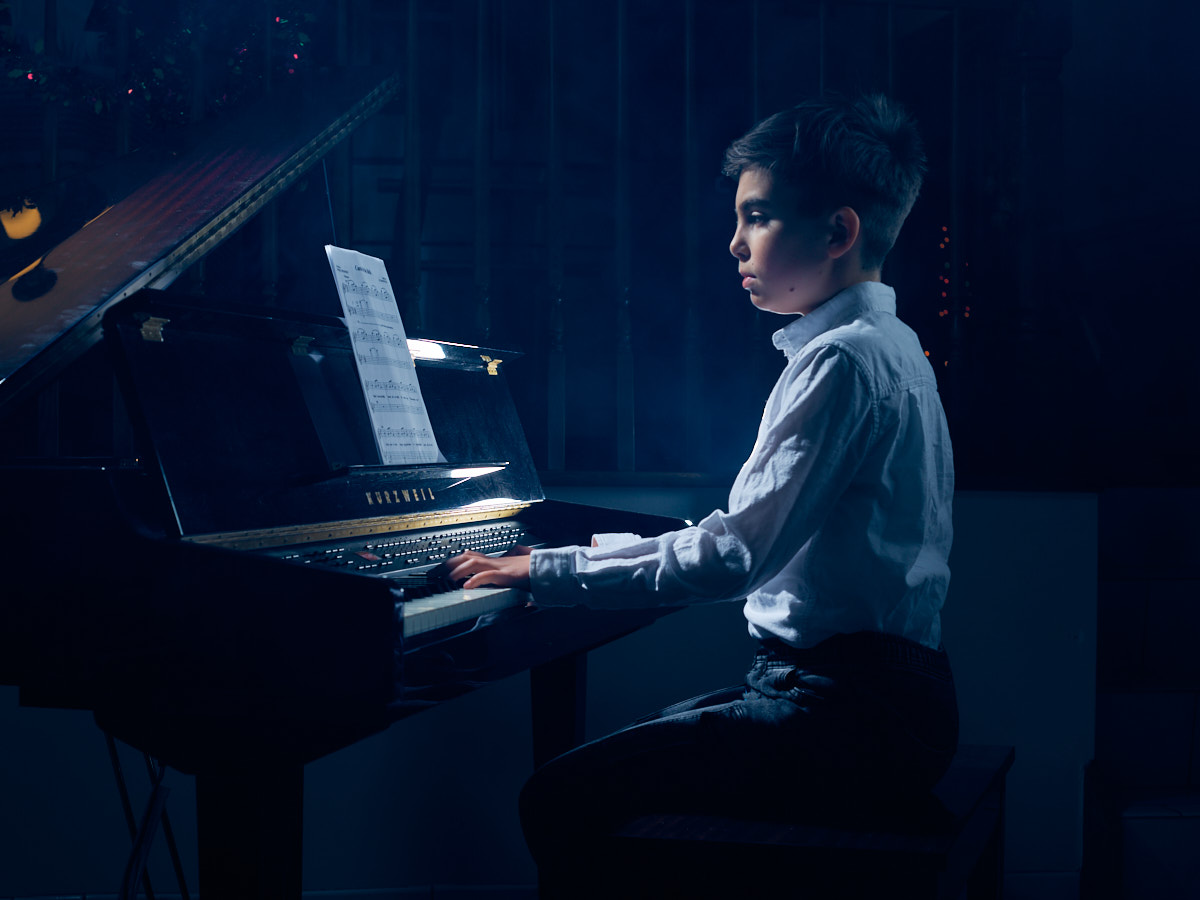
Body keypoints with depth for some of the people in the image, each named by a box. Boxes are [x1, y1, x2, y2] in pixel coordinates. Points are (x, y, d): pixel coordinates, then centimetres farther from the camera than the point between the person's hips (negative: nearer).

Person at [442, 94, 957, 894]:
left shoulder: (845, 360, -16)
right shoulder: (882, 346, 15)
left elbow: (735, 557, -22)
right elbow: (763, 539, 19)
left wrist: (547, 570, -14)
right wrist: (595, 553, 19)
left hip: (851, 709, -10)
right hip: (875, 689, 10)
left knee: (563, 799, -13)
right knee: (614, 763, 16)